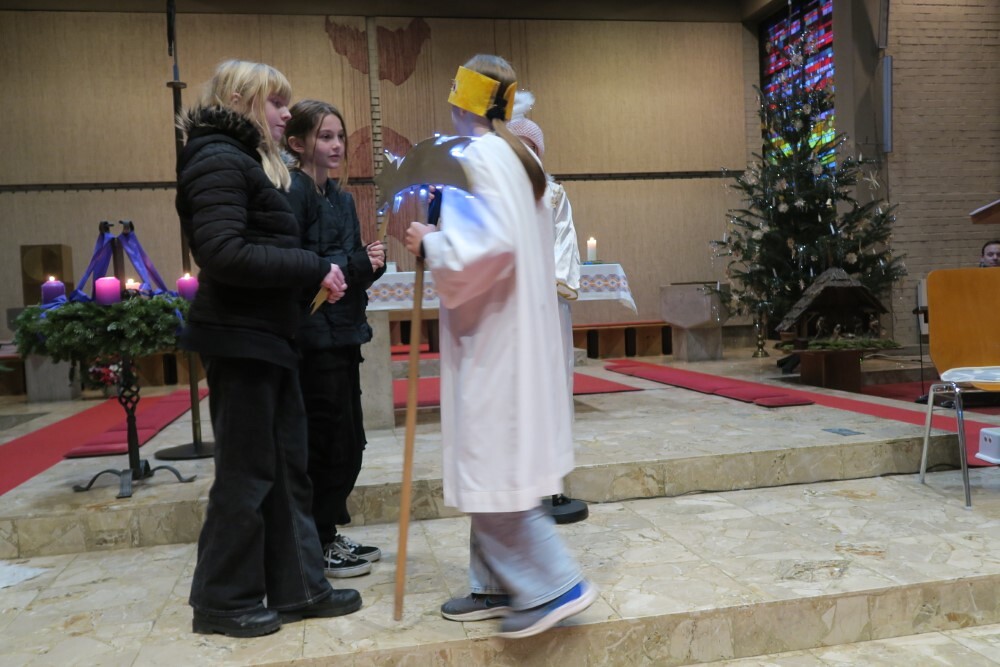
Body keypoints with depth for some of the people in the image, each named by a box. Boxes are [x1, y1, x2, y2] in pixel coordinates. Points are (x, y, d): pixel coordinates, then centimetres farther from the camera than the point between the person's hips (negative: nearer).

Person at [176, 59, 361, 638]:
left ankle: (297, 586, 22)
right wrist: (314, 268, -19)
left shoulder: (249, 160, 19)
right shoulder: (220, 161, -12)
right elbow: (224, 254, -24)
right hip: (240, 339, -10)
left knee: (287, 465, 12)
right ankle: (223, 601, 17)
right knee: (247, 471, 1)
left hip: (267, 336, 10)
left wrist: (315, 274, 2)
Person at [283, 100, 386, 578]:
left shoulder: (340, 197, 15)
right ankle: (316, 547, 14)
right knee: (329, 442, -2)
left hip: (343, 332, 9)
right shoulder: (293, 192, -10)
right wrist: (355, 264, -18)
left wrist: (371, 262, -4)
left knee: (348, 441, 13)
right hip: (313, 335, -9)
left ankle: (328, 535, 27)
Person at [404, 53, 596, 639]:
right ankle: (500, 585, 23)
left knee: (491, 466, -3)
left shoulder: (480, 156, -13)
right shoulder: (515, 156, 14)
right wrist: (442, 239, 15)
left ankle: (554, 585, 4)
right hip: (511, 329, 10)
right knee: (494, 464, 14)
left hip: (492, 335, -10)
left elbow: (489, 244, -25)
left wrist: (431, 244, -11)